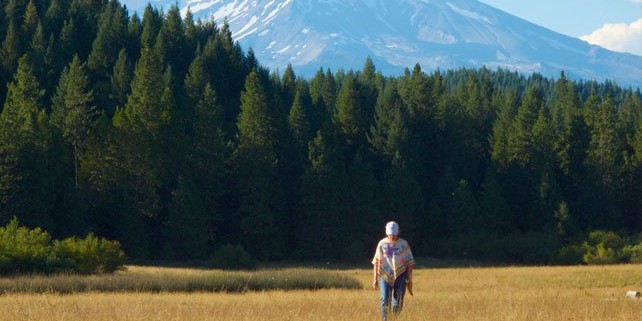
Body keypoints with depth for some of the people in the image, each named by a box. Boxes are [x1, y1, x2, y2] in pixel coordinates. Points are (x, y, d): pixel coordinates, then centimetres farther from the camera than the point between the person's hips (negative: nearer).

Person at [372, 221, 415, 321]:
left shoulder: (404, 244, 0)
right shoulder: (382, 244, 2)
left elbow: (410, 263, 3)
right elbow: (376, 262, 7)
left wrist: (410, 279, -1)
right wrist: (375, 279, 4)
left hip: (400, 276, 0)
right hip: (385, 276, 0)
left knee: (398, 303, -6)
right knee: (385, 300, -14)